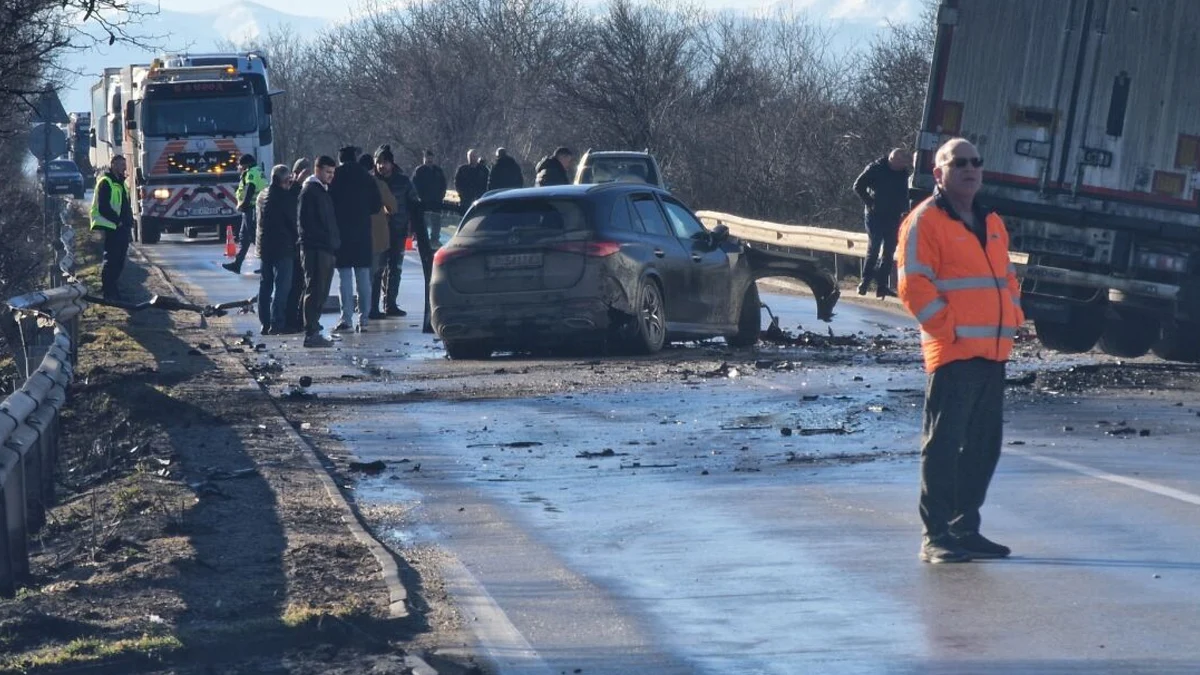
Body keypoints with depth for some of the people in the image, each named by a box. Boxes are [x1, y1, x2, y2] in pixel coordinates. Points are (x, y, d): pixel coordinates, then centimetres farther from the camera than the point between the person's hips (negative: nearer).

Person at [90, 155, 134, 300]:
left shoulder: (121, 183, 20)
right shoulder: (105, 182, -10)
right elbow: (103, 207, -17)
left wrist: (129, 222, 10)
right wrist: (117, 221, -17)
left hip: (122, 228, 9)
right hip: (111, 228, -9)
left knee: (119, 261, 12)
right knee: (111, 259, -8)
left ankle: (111, 287, 20)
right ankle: (107, 290, -5)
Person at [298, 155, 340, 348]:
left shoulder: (324, 191, 21)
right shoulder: (309, 191, -8)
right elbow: (306, 222, -15)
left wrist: (334, 243, 16)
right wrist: (327, 242, -18)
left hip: (327, 250, 9)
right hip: (315, 249, -9)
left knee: (320, 292, 12)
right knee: (315, 291, -10)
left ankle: (313, 330, 17)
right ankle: (311, 333, -10)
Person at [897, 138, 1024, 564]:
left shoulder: (993, 224, 21)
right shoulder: (925, 221, -4)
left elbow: (1007, 277, 28)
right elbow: (913, 284, -11)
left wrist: (1012, 318, 11)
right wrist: (945, 326, -15)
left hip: (994, 352, 8)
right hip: (953, 352, -8)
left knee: (984, 444, 11)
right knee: (944, 442, -8)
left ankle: (966, 528, 20)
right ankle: (936, 537, -6)